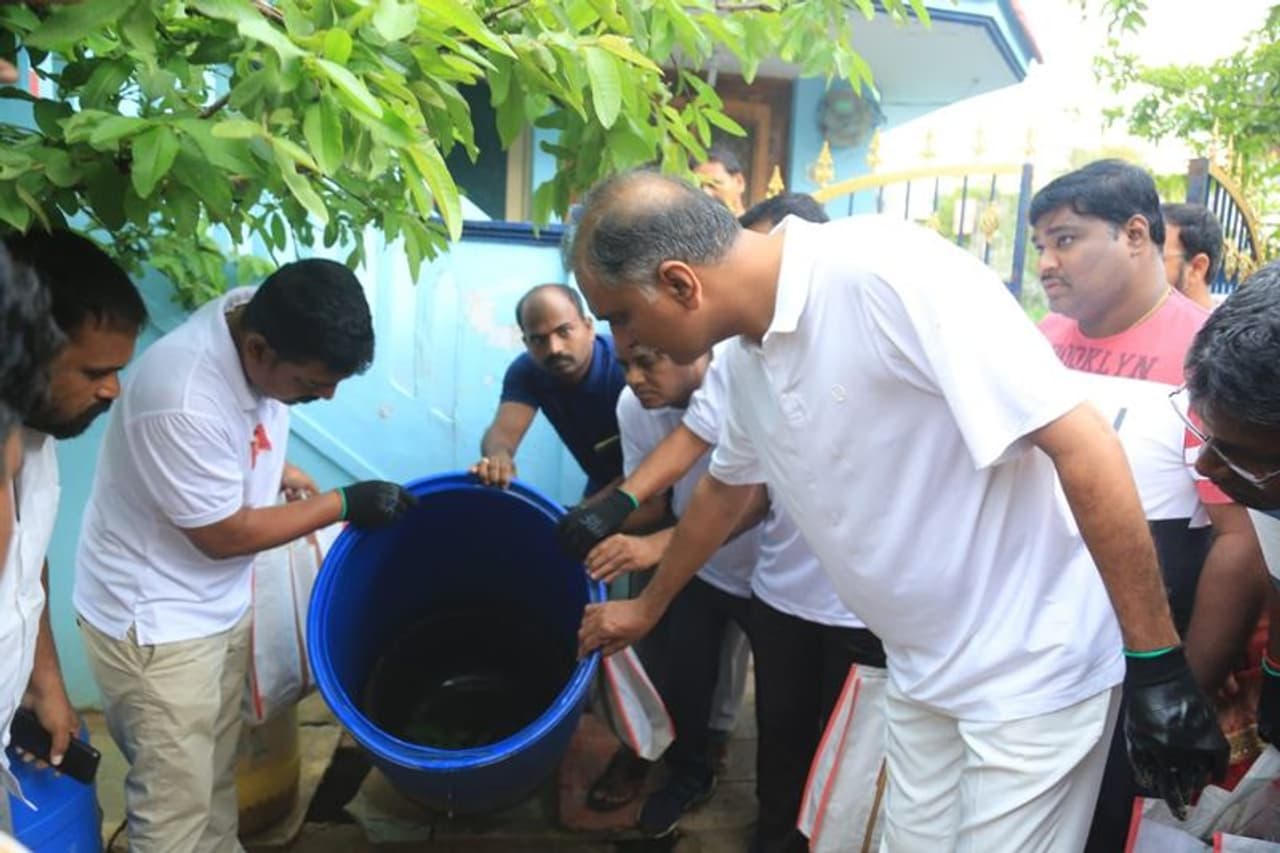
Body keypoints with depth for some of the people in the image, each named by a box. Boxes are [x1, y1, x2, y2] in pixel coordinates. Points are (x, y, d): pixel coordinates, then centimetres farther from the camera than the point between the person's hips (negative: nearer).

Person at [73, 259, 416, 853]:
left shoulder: (259, 316, -12)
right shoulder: (185, 401, -36)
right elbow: (225, 535, -22)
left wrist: (279, 472, 8)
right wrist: (344, 504, -16)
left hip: (220, 603, 7)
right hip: (153, 621, -7)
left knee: (216, 771, 24)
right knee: (176, 803, 7)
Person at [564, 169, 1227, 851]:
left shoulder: (886, 270, -25)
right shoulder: (746, 355, 1)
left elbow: (1082, 443, -25)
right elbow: (724, 489, 19)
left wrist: (1157, 664, -20)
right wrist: (645, 608, 30)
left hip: (1032, 666, -7)